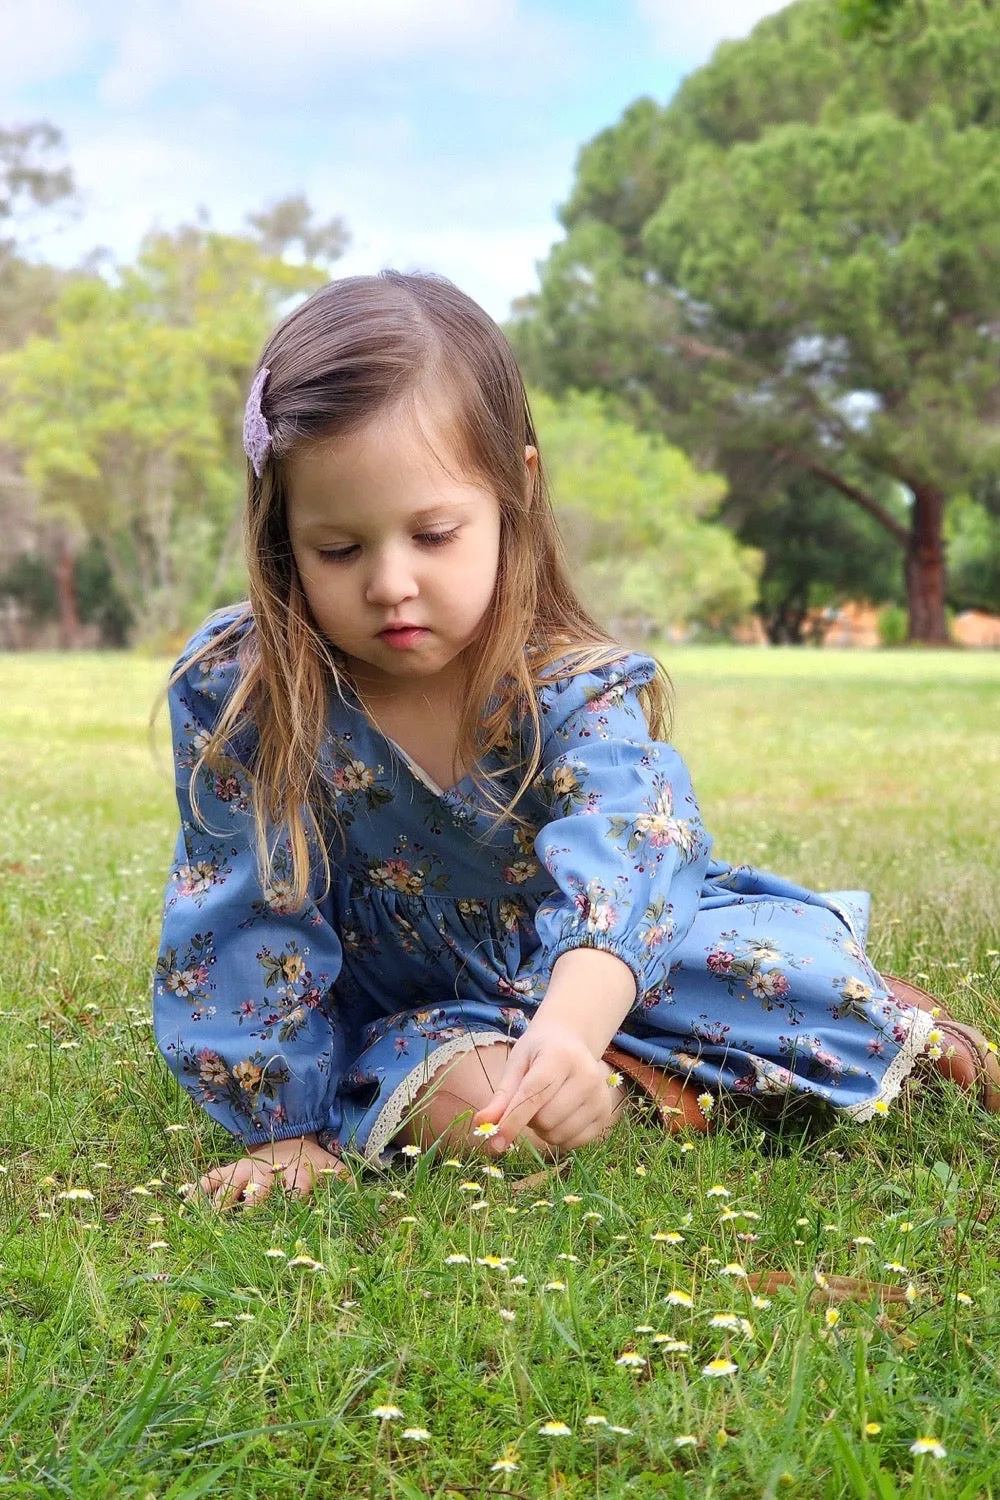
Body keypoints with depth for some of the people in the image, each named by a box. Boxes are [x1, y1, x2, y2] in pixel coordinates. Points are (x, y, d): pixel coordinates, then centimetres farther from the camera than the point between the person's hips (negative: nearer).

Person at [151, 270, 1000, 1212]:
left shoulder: (576, 692, -25)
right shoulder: (234, 692, -22)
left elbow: (614, 872, -44)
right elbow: (246, 921, -16)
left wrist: (570, 1027, -64)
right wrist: (284, 1126, -18)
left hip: (605, 967, 1)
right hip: (415, 1003, 0)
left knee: (803, 965, -18)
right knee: (458, 1099, -33)